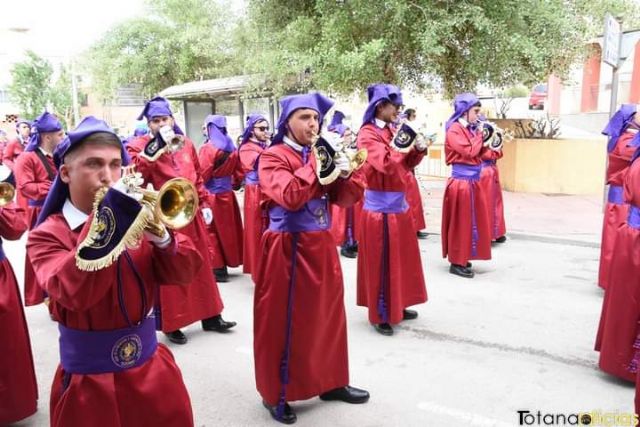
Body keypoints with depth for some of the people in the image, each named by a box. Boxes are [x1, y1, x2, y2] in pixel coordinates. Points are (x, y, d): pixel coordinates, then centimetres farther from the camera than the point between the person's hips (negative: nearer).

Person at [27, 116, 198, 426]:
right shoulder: (47, 235, -9)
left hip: (151, 366, 4)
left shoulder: (133, 216, 1)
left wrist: (160, 236, -26)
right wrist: (106, 219, -30)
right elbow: (73, 293, -28)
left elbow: (183, 273, -8)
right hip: (88, 380, -3)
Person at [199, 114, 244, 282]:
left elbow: (202, 175, -14)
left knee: (212, 231, 2)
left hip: (211, 194, -6)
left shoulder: (207, 148, -14)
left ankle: (218, 269, 6)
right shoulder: (231, 147, 6)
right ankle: (226, 262, 23)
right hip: (227, 193, 7)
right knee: (226, 228, 14)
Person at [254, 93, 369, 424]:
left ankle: (331, 381, 33)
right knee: (283, 322, 3)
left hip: (321, 246, 7)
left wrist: (343, 174, -13)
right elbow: (291, 197, -25)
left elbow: (346, 198, 6)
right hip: (287, 249, -7)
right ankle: (276, 394, 19)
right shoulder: (272, 158, -8)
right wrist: (317, 164, -20)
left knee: (327, 316, 16)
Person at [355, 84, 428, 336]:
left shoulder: (392, 131, 10)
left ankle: (397, 307, 31)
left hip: (399, 205, 9)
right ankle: (380, 315, 11)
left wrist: (418, 149, -2)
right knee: (382, 263, -1)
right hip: (381, 208, -8)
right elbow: (386, 164, -27)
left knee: (401, 259, 16)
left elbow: (406, 163, 16)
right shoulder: (368, 134, -14)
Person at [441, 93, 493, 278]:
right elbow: (470, 152, -21)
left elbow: (479, 153, 15)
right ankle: (456, 262, 6)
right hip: (461, 182, -8)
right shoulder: (454, 130, -12)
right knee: (460, 222, -2)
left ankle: (462, 258, 24)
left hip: (473, 181, 8)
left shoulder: (470, 129, 12)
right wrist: (479, 134, -8)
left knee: (471, 220, 13)